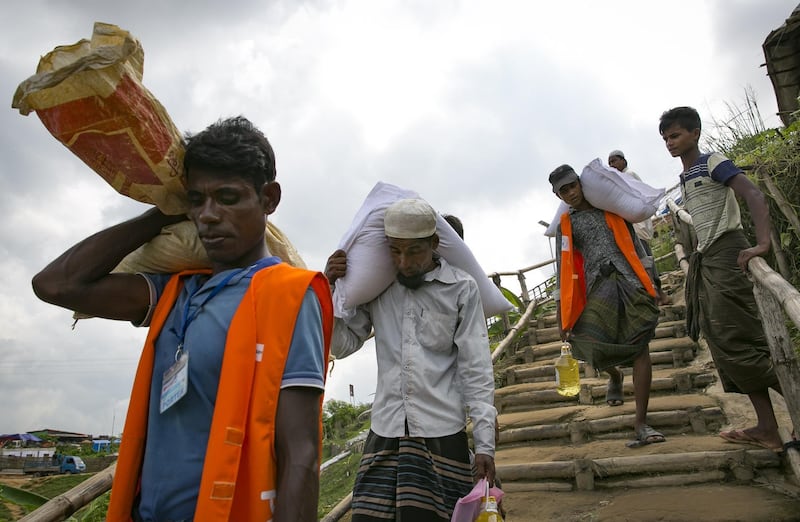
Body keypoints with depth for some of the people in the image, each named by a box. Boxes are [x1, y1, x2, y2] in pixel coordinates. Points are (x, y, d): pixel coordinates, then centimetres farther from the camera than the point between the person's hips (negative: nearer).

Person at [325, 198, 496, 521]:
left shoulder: (461, 288, -2)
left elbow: (477, 371, -3)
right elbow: (344, 345, 7)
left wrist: (485, 444, -6)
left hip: (442, 432, -2)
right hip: (385, 431, 3)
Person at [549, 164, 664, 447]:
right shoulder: (565, 225, 13)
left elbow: (633, 241, 20)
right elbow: (564, 268, 10)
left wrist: (648, 279, 14)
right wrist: (562, 312, 4)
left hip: (630, 282, 0)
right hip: (598, 288, 0)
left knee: (640, 349, -8)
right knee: (594, 349, -12)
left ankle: (641, 422, -3)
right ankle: (615, 377, 26)